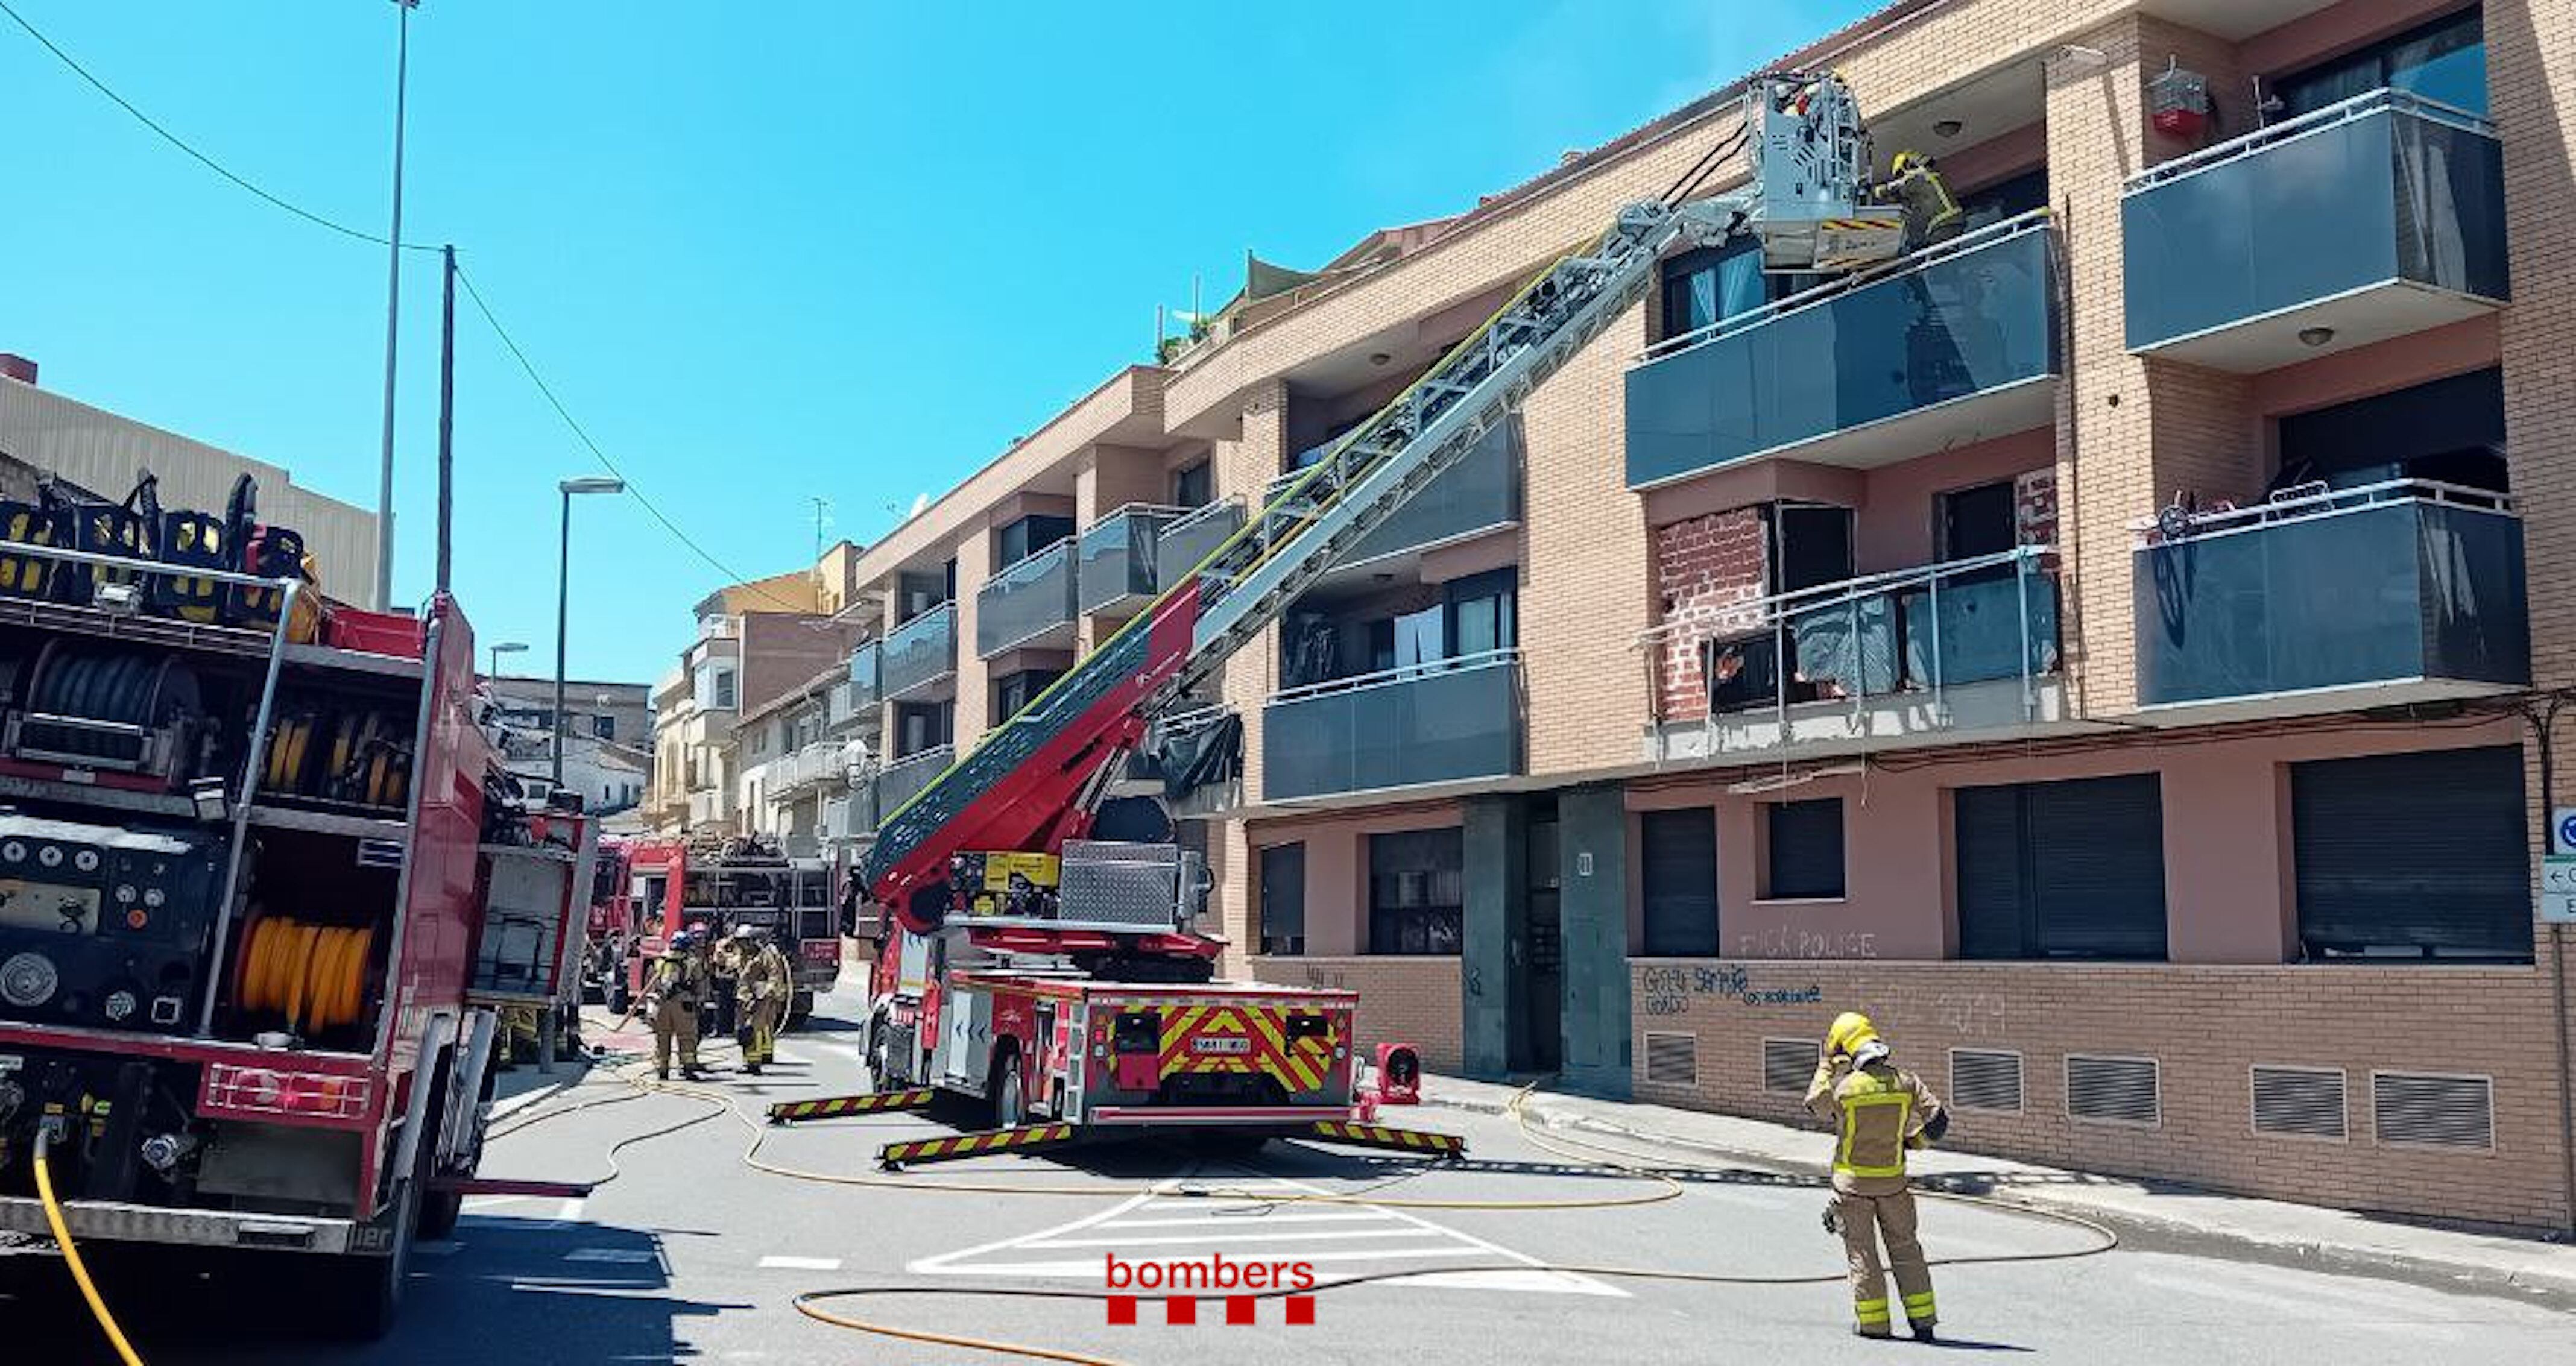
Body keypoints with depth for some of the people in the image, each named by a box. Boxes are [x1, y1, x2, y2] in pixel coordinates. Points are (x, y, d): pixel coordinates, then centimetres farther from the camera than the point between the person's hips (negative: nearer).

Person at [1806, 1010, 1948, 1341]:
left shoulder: (1843, 1088, -17)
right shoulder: (1905, 1082, -8)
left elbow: (1815, 1103, 4)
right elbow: (1939, 1119, -5)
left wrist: (1826, 1066, 14)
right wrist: (1912, 1141, 10)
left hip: (1853, 1181, -3)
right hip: (1893, 1178, 3)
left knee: (1862, 1252, 8)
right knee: (1905, 1248, 14)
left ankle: (1874, 1322, 9)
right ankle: (1922, 1320, 14)